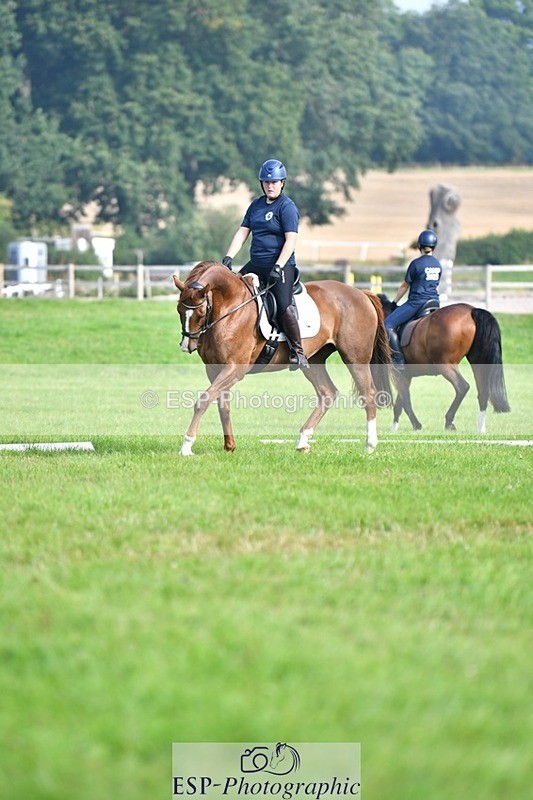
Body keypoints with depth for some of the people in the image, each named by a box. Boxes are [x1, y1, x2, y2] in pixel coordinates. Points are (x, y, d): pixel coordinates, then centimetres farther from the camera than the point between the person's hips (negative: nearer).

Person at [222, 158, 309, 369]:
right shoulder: (256, 205, 14)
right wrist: (228, 258, 0)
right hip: (256, 265, 8)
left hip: (281, 266, -8)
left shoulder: (287, 207, -8)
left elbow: (290, 241, -15)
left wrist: (278, 268, -23)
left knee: (284, 307, -21)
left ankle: (297, 352, -12)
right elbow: (242, 233, 13)